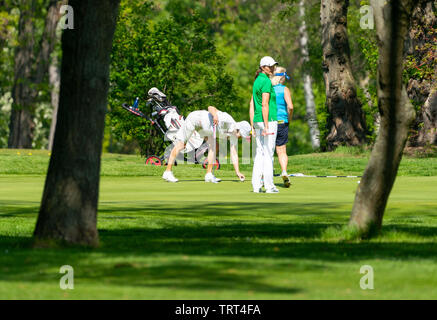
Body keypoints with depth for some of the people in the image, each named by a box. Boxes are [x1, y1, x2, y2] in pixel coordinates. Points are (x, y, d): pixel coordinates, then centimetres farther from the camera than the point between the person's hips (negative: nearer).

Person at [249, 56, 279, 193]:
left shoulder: (257, 81, 14)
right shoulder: (266, 82, -13)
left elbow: (252, 105, 15)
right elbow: (265, 105, -19)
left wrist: (253, 126, 17)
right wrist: (266, 126, -20)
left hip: (257, 120, 8)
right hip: (268, 120, -8)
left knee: (260, 153, 9)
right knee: (268, 153, -5)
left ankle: (256, 185, 7)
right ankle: (269, 186, -5)